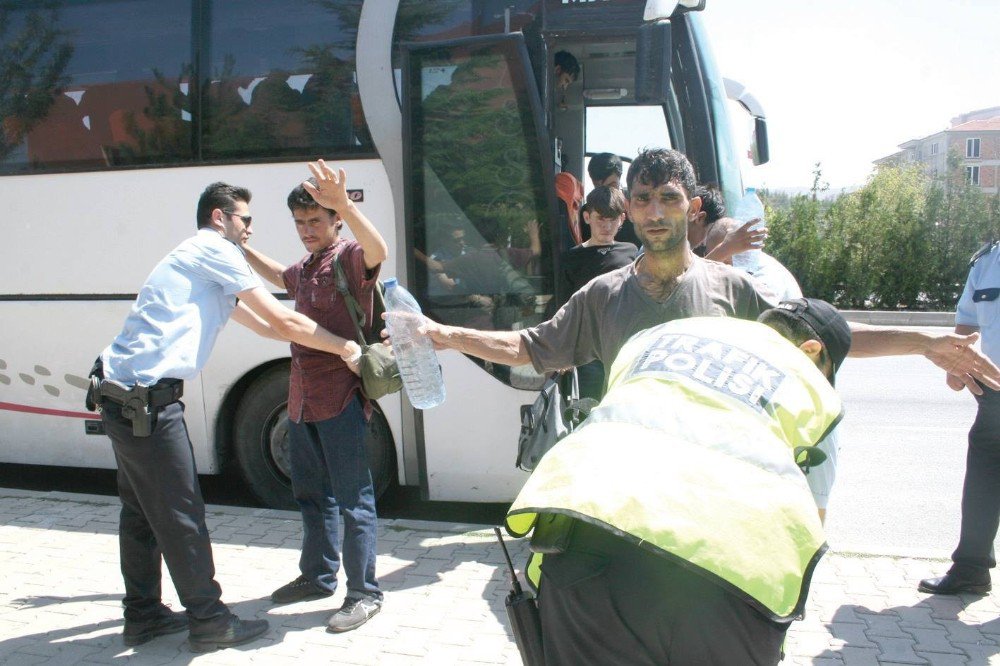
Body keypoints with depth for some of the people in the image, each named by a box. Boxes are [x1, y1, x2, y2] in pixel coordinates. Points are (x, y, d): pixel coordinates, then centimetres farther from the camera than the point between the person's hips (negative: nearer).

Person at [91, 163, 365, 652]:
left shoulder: (202, 263, 24)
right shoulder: (214, 250, -5)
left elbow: (264, 327, 25)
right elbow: (284, 322, -7)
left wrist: (332, 341, 24)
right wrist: (343, 347, 4)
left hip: (120, 395, 10)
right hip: (147, 399, -10)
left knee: (142, 512, 18)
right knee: (180, 517, 0)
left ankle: (143, 616, 30)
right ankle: (210, 621, 11)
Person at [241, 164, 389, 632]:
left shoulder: (350, 257, -9)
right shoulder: (305, 269, 19)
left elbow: (377, 251, -34)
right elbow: (278, 276, 43)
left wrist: (345, 205, -50)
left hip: (341, 399, -9)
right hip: (302, 399, 9)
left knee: (353, 499, -3)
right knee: (311, 494, 19)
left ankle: (364, 593, 7)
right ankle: (318, 576, 34)